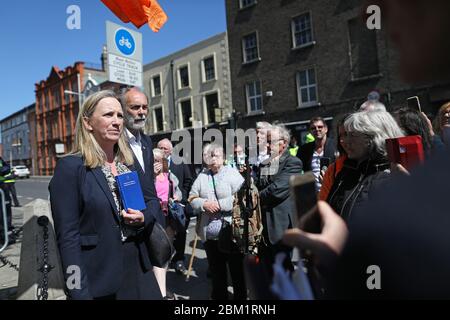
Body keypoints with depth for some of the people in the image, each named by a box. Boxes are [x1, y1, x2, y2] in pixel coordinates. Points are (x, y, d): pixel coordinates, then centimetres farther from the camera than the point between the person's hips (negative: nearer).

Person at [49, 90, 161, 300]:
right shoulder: (69, 167, -12)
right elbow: (68, 237, -15)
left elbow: (151, 204, 13)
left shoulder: (130, 164, 6)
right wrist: (79, 293, -17)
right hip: (98, 281, -5)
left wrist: (142, 218, -9)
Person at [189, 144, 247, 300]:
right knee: (216, 270, 18)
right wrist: (204, 204, -12)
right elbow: (192, 198, 7)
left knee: (237, 268, 9)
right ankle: (219, 296, 36)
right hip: (209, 233, 4)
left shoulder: (232, 173, -4)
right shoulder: (201, 176, 8)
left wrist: (220, 204, -16)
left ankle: (241, 296, 27)